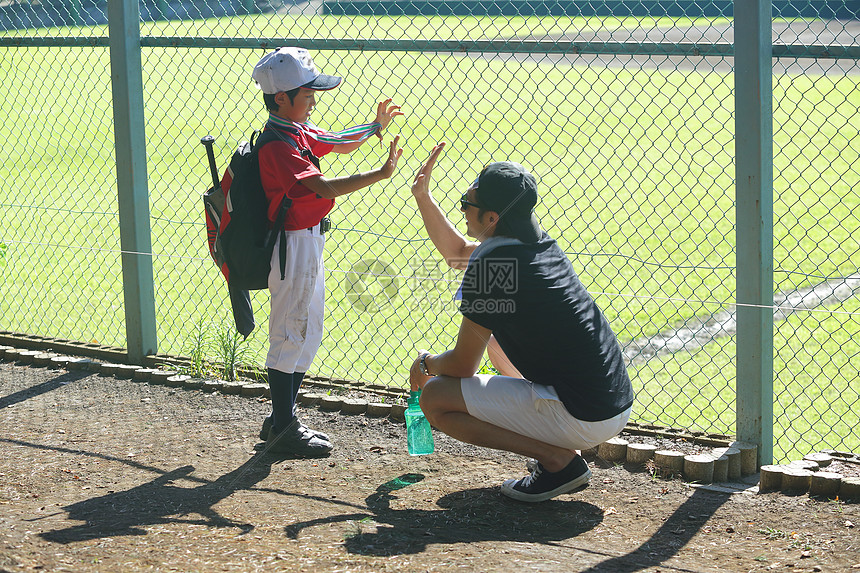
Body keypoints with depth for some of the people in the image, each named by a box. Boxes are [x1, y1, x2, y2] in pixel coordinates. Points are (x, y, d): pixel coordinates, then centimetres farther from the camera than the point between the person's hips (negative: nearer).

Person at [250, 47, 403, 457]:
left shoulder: (299, 130, 8)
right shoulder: (278, 145, -22)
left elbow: (339, 143, 24)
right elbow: (322, 187, -33)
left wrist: (375, 127, 6)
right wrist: (380, 174, -38)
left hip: (310, 242, 10)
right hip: (293, 246, -10)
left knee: (308, 335, 17)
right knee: (289, 336, -3)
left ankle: (282, 420, 27)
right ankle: (282, 429, 5)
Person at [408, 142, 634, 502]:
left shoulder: (490, 266, -16)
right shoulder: (540, 243, 9)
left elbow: (462, 366, -8)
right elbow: (458, 251, 29)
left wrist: (425, 364, 13)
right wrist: (423, 196, 19)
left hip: (583, 421, -9)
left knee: (435, 398, -5)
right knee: (496, 335, 28)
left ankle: (558, 459, -7)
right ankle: (558, 448, 18)